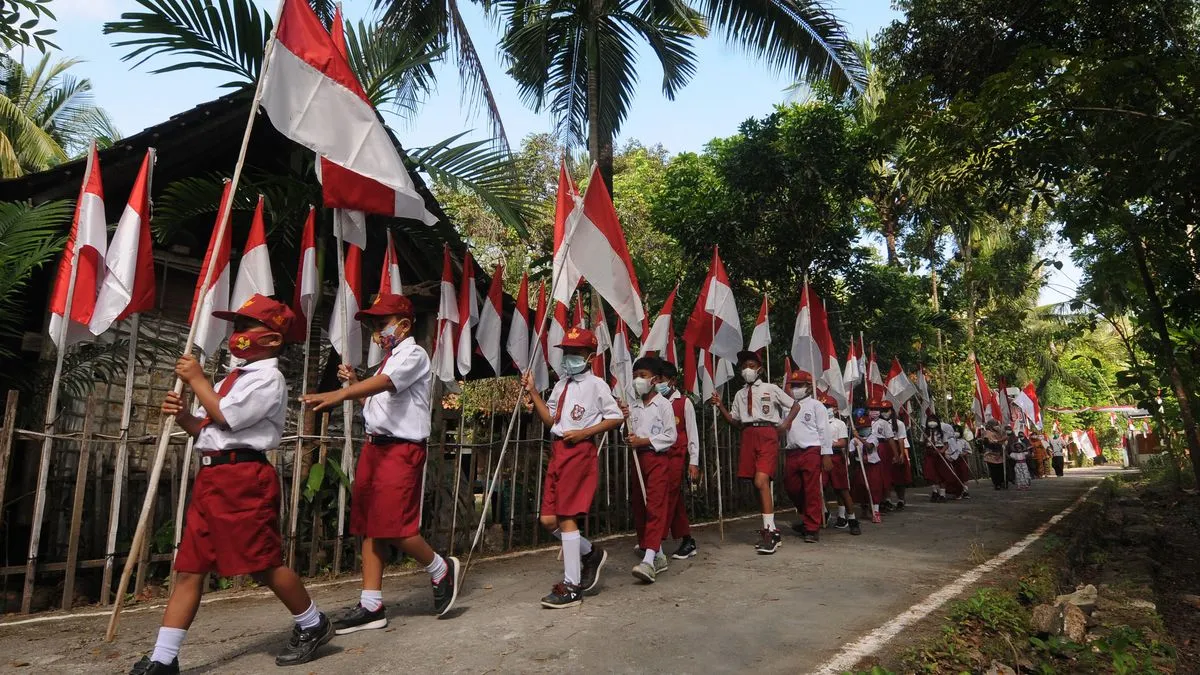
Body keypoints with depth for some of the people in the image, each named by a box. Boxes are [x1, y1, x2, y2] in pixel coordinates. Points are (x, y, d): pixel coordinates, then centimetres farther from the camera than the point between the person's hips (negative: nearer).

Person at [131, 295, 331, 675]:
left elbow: (227, 417, -18)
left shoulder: (268, 378, -8)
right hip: (211, 476, 9)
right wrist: (181, 416, 2)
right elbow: (207, 429, 21)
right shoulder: (233, 378, 20)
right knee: (189, 567, 8)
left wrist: (196, 379, -7)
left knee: (263, 563, -1)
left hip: (244, 477, -9)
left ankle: (313, 626, 17)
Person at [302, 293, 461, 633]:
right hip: (374, 447, 9)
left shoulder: (413, 354, -7)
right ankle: (371, 606, 16)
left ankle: (442, 570, 14)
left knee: (393, 525, -10)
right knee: (370, 526, 8)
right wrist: (352, 383, 9)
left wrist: (339, 394, -41)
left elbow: (383, 383, -27)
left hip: (402, 449, -9)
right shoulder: (389, 360, 20)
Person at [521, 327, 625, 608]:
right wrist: (533, 392, 7)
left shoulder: (596, 384, -3)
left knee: (566, 516, -8)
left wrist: (583, 433, -13)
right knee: (549, 519, 6)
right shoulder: (561, 385, 18)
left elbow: (616, 418, -5)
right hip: (558, 451, 8)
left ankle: (571, 587, 2)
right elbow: (550, 419, 16)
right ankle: (591, 553, 28)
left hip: (580, 452, -8)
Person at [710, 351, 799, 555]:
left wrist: (785, 423, -2)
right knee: (758, 484, 7)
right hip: (748, 436, 5)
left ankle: (768, 531, -13)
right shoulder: (740, 394, 18)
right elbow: (735, 421, 15)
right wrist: (720, 406, 5)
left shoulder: (770, 389, 7)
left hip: (767, 434, -5)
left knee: (761, 481, -19)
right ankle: (771, 530, 18)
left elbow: (795, 406, 12)